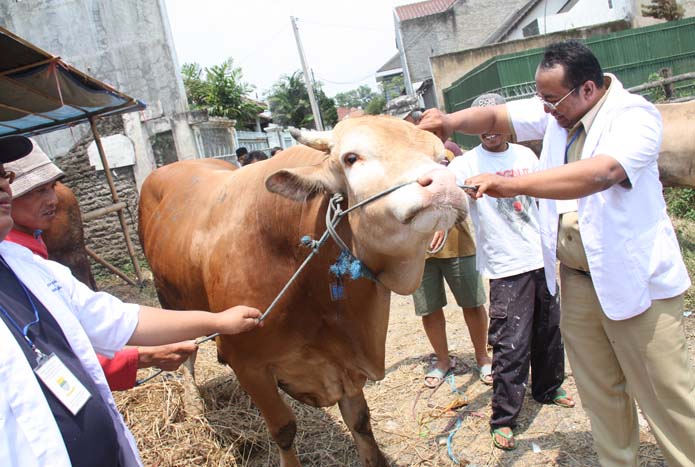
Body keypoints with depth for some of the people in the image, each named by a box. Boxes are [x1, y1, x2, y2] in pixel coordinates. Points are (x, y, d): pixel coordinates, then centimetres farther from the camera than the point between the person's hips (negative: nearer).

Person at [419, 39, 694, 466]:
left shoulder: (635, 115, -17)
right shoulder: (556, 112, 3)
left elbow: (598, 173, -35)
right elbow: (494, 116, 3)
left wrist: (513, 185, -42)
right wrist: (451, 122, -18)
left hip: (639, 281, -6)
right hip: (577, 281, 6)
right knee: (600, 394, 17)